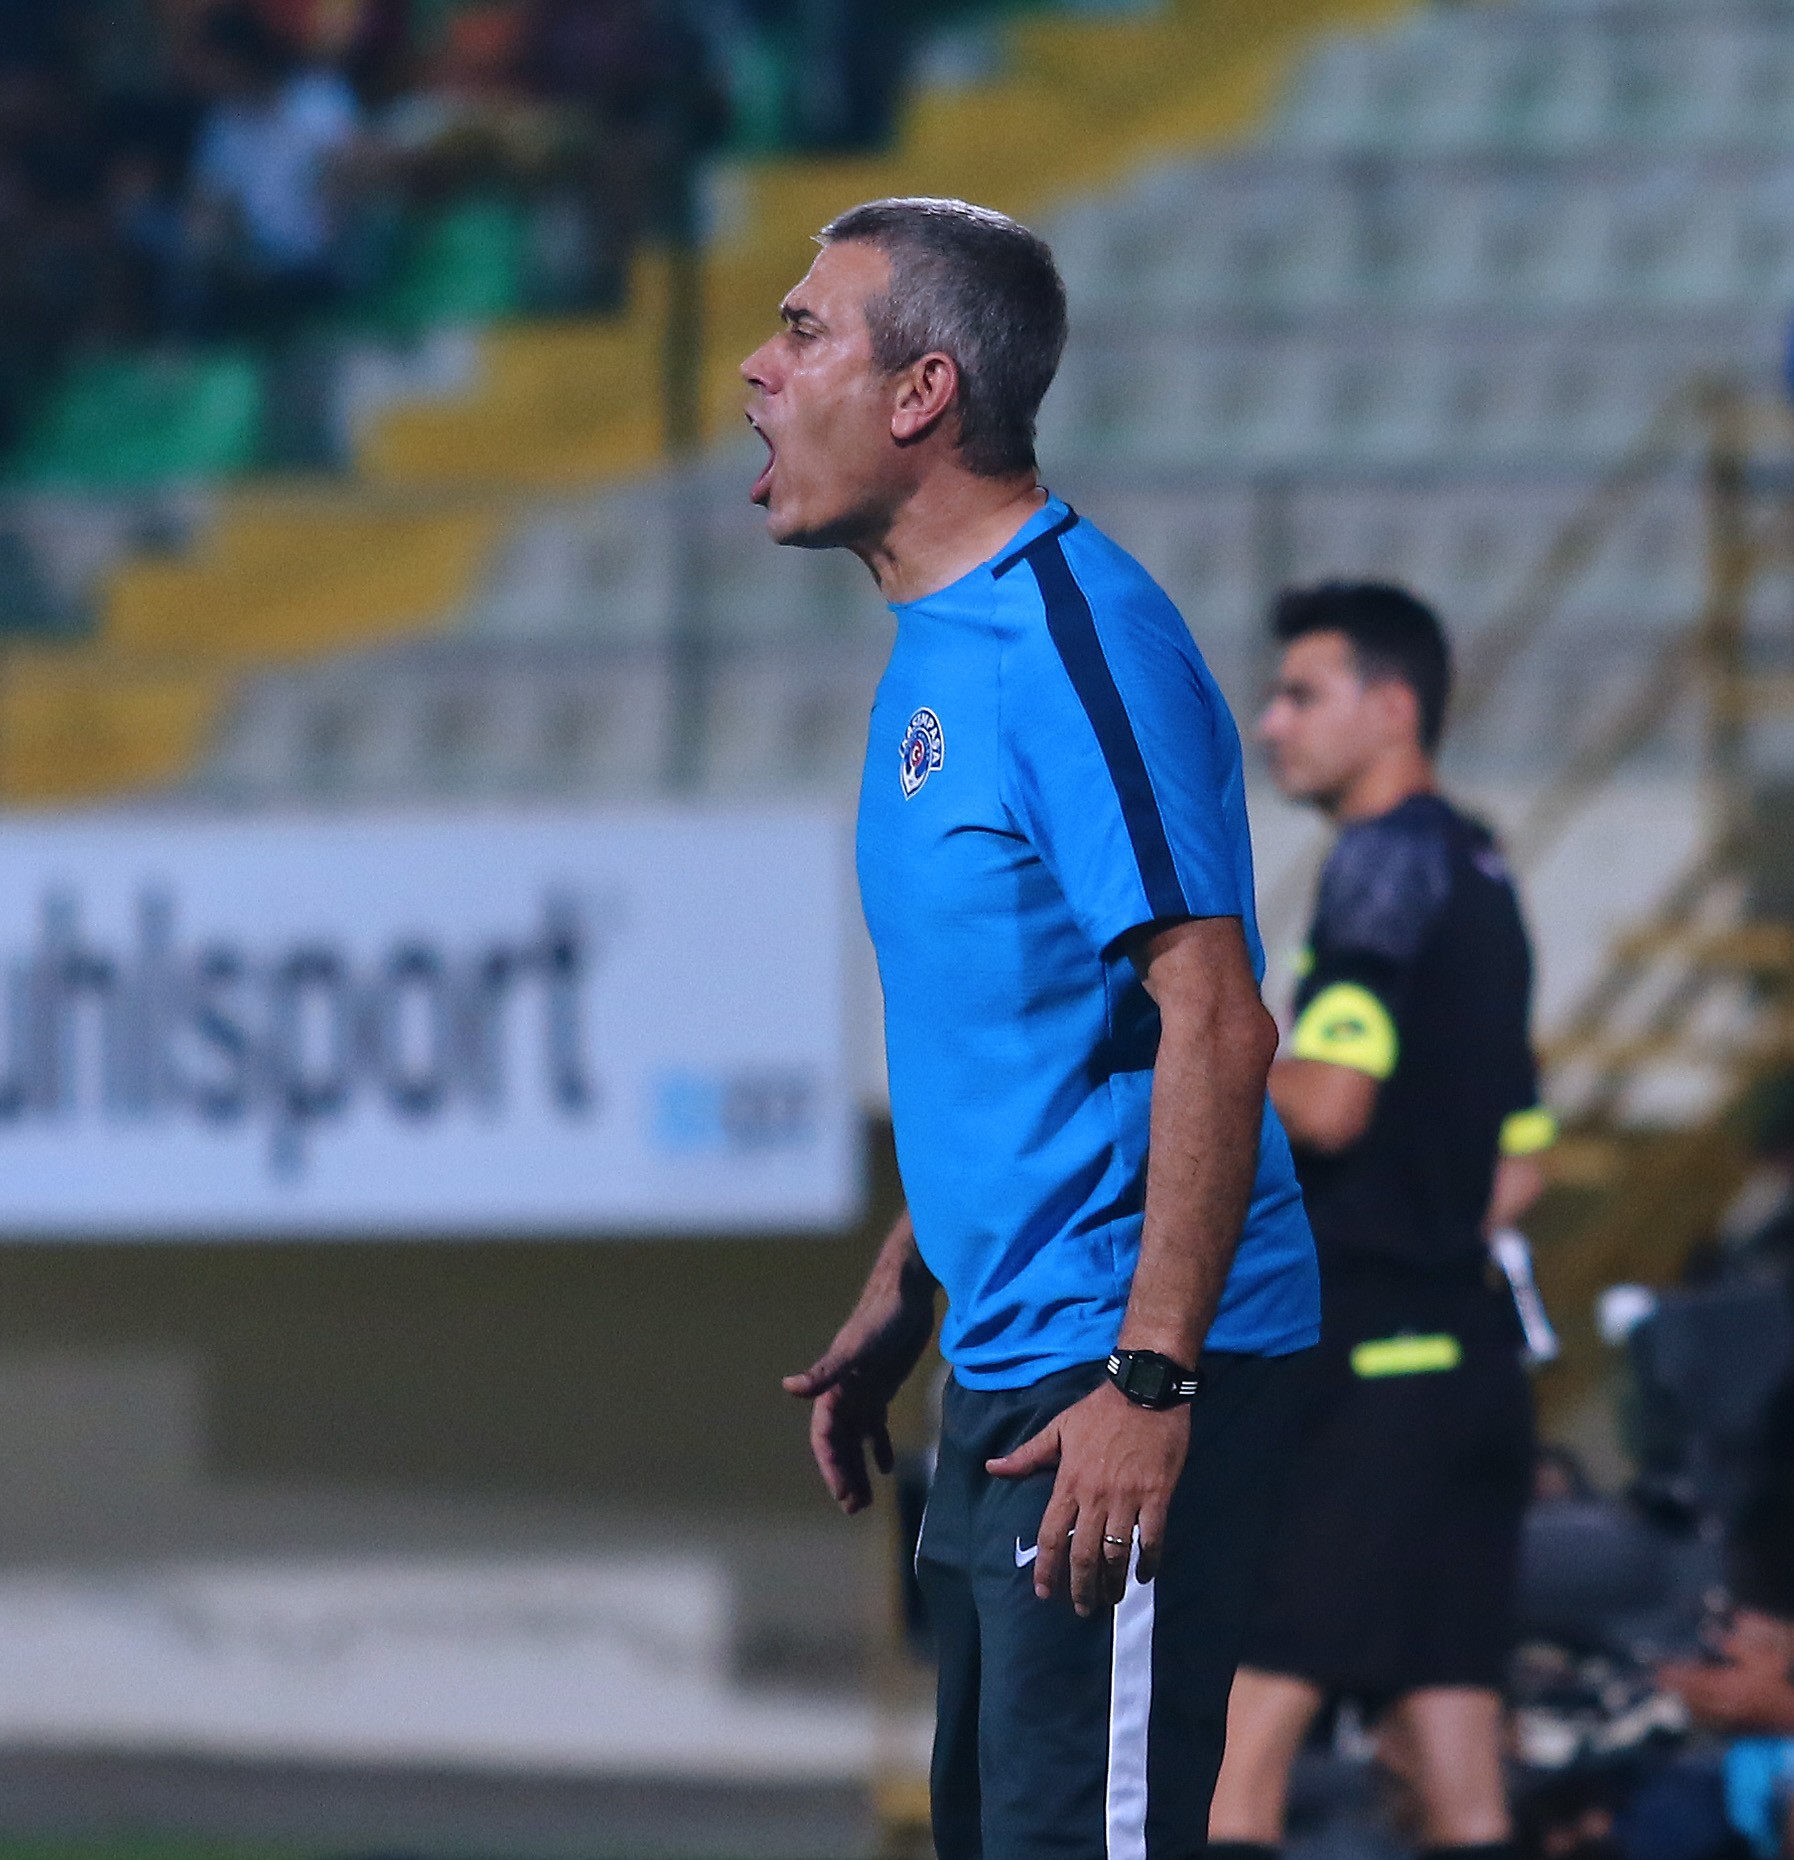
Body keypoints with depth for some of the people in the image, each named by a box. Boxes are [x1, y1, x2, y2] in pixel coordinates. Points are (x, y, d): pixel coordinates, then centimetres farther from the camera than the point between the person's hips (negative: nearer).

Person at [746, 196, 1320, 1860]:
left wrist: (1152, 1376, -25)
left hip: (1116, 1373, -10)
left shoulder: (1079, 635, -16)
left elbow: (1214, 1021, -21)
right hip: (1008, 1354, 10)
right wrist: (902, 1297, 21)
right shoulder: (937, 647, 14)